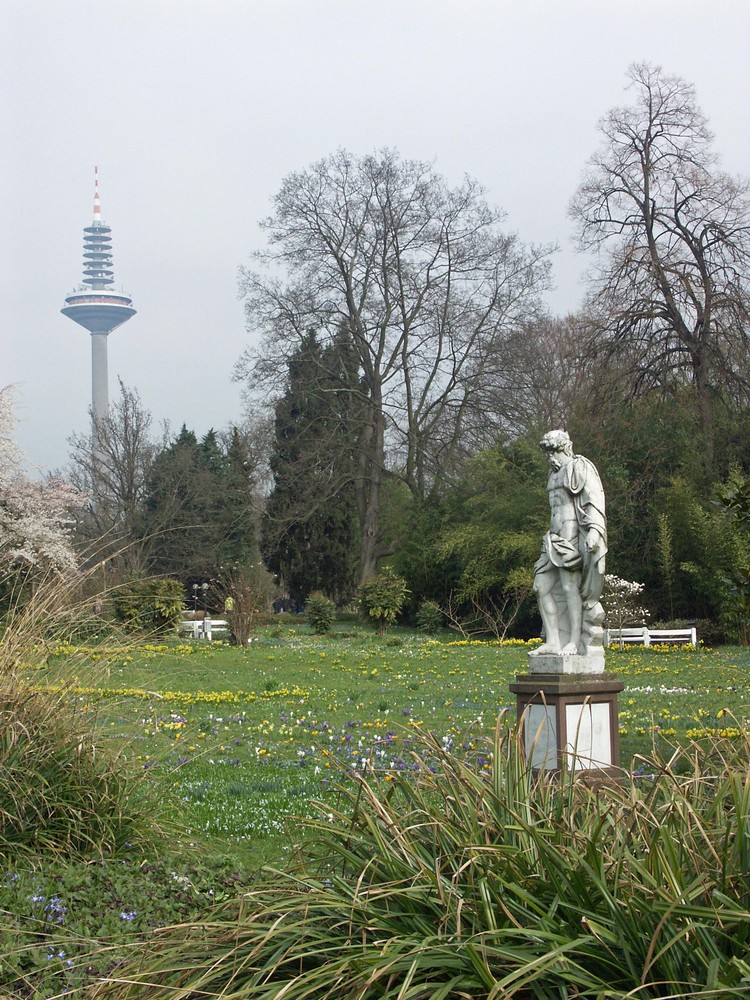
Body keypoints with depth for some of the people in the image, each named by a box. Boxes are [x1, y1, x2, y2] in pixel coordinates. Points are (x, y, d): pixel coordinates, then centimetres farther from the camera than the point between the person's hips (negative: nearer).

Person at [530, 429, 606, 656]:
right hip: (556, 537, 9)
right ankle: (553, 641, 2)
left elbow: (595, 499, -16)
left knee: (570, 587, -13)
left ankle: (574, 642, -11)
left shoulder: (580, 468, -5)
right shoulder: (555, 474, 22)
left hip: (573, 535, -9)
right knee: (542, 587, 2)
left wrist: (594, 529, -28)